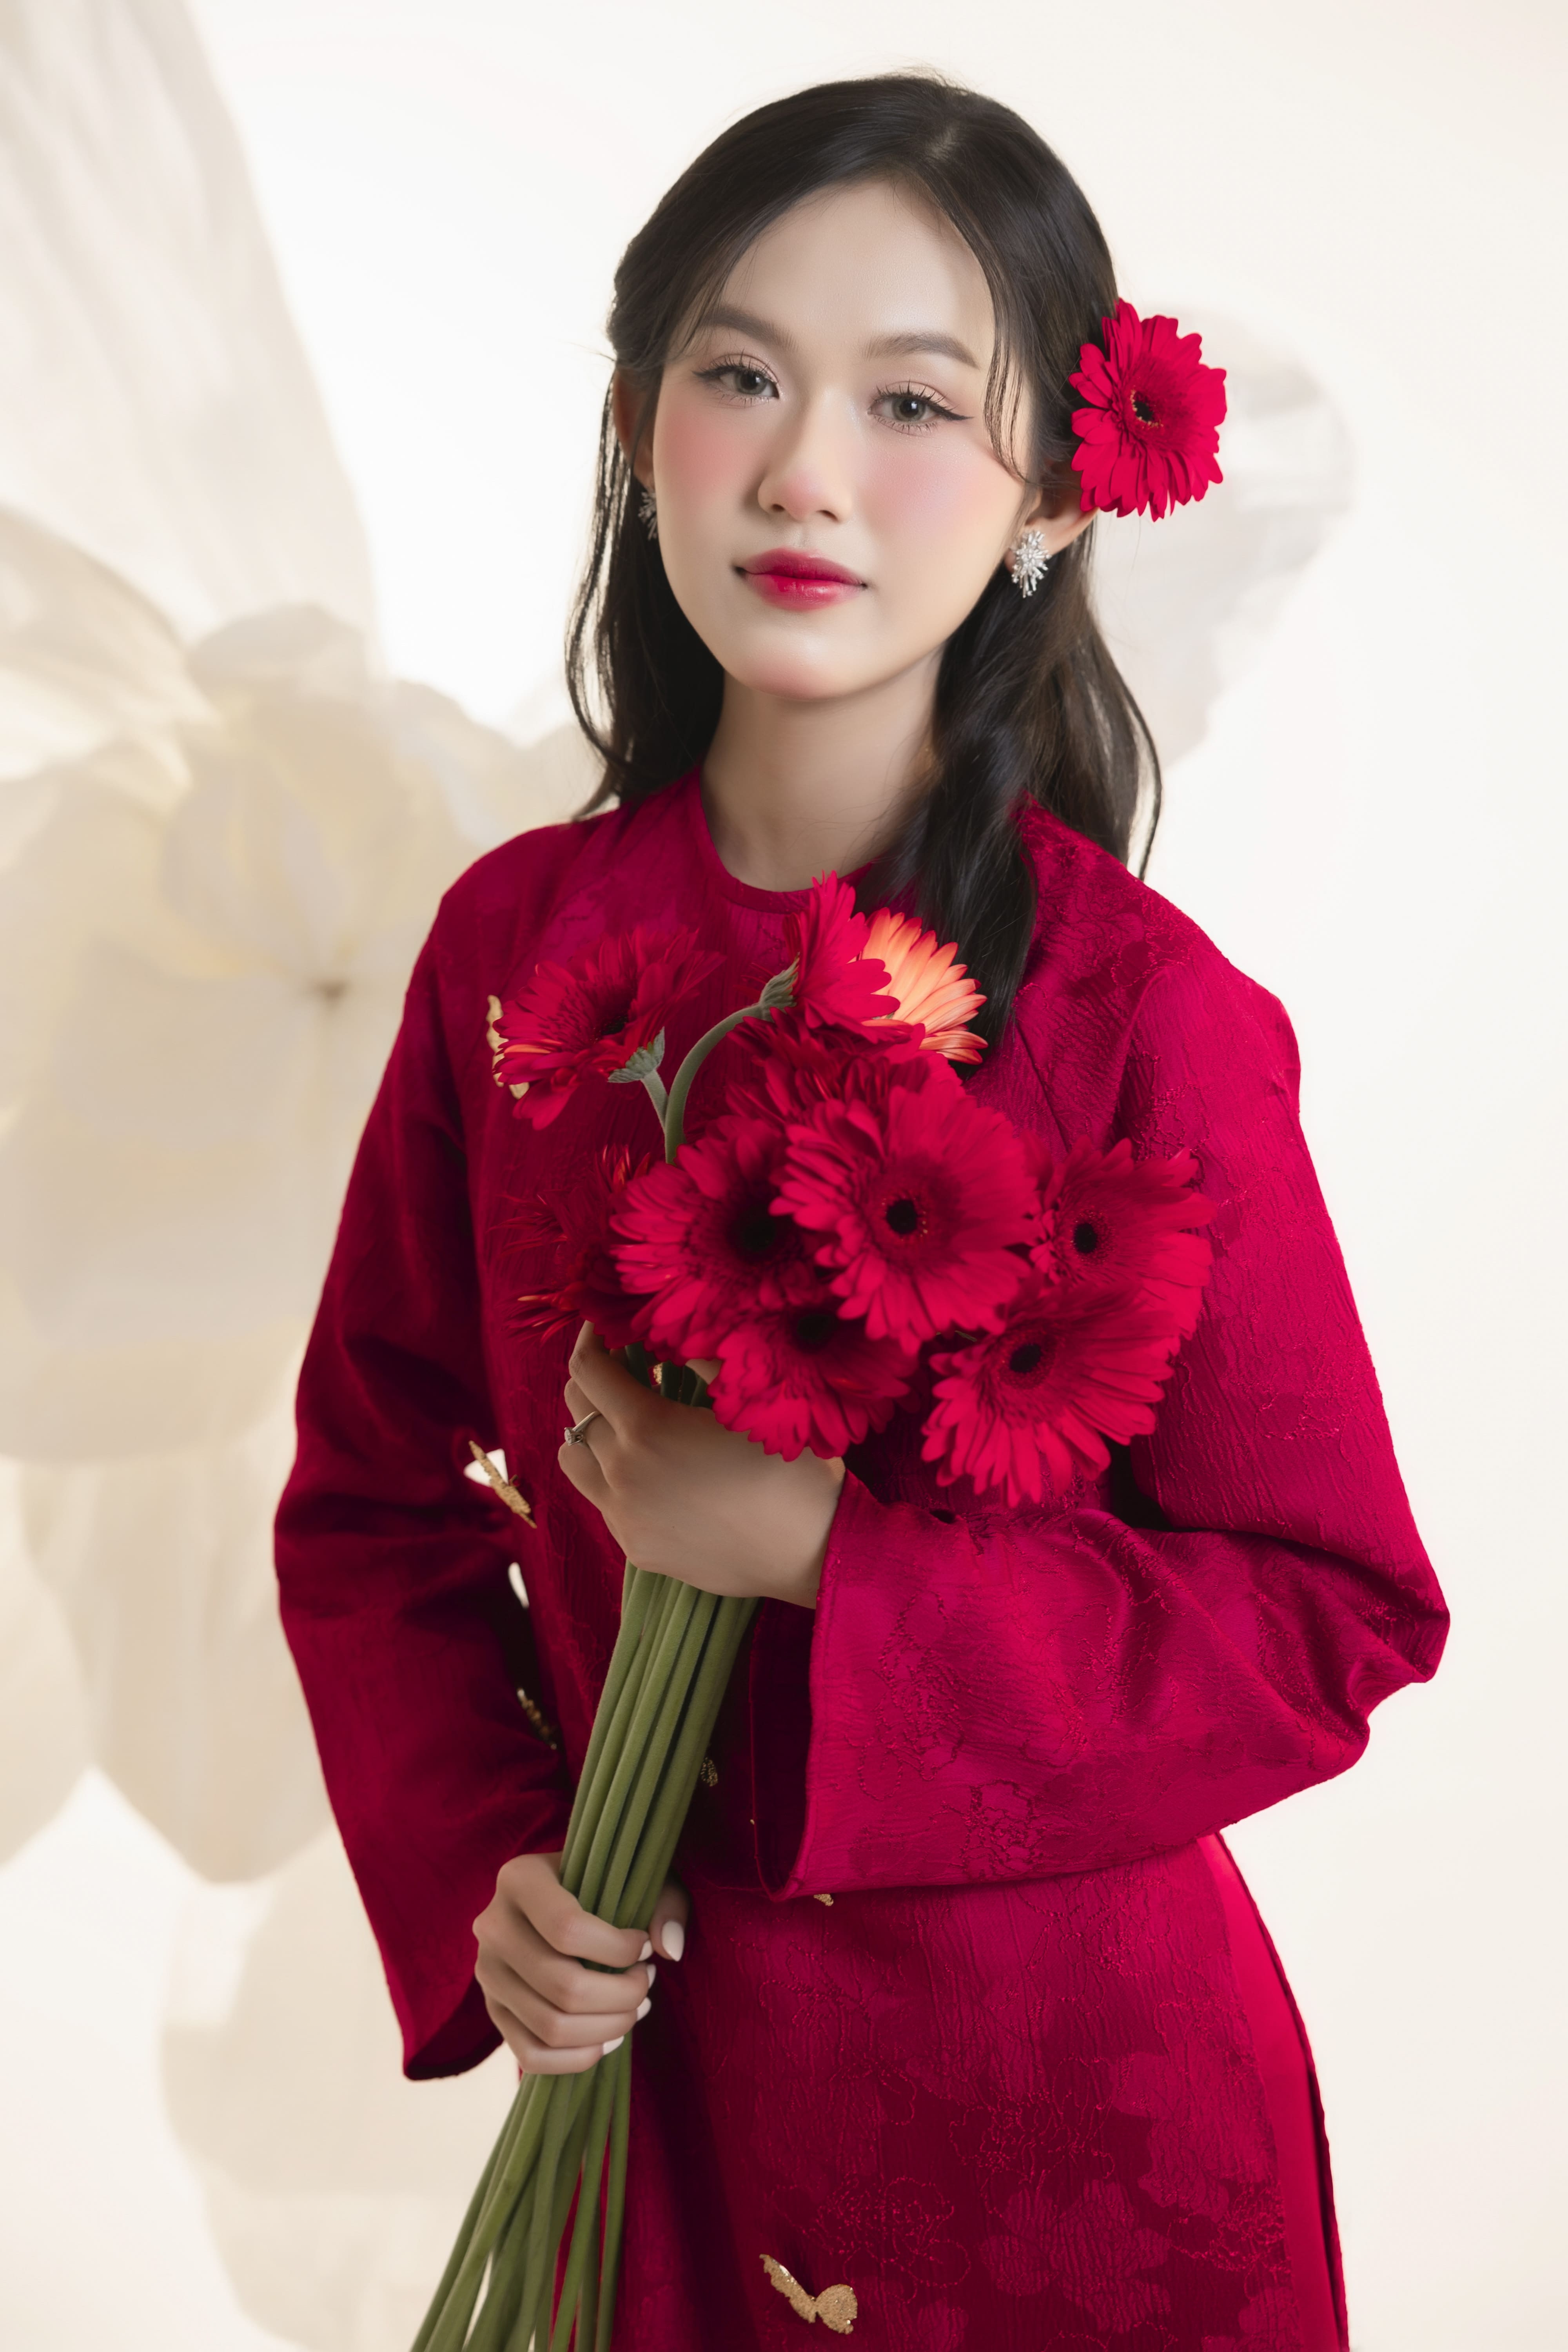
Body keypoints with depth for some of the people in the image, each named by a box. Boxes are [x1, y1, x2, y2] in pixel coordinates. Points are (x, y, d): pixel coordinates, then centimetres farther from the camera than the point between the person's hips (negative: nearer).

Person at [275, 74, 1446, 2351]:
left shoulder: (1144, 1013, -18)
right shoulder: (518, 940, -6)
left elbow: (1336, 1614, -14)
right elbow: (376, 1485, 4)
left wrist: (829, 1554, -24)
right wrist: (472, 1877, -8)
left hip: (1065, 2085, -3)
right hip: (654, 2056, 3)